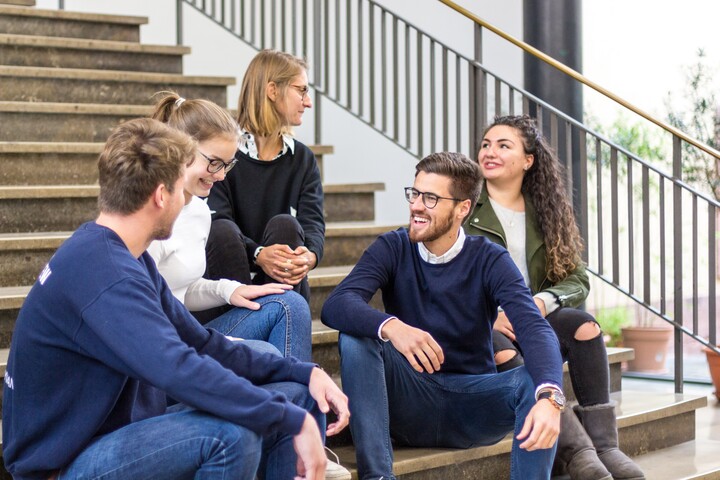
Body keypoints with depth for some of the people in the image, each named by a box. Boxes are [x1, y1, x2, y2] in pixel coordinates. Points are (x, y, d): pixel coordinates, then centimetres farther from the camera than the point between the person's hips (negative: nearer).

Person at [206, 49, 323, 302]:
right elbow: (215, 221, -15)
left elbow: (313, 220, -5)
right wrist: (258, 254, -35)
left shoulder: (303, 159, 10)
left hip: (282, 281, 3)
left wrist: (310, 254, -30)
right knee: (223, 231, -31)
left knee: (285, 225, -25)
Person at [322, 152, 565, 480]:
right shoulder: (393, 249, -3)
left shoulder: (489, 261, -6)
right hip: (410, 401, 1)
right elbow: (336, 305, -19)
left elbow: (535, 330, -22)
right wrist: (390, 327, -42)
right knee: (355, 335, -24)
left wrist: (549, 397, -43)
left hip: (473, 401, -1)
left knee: (537, 382, -27)